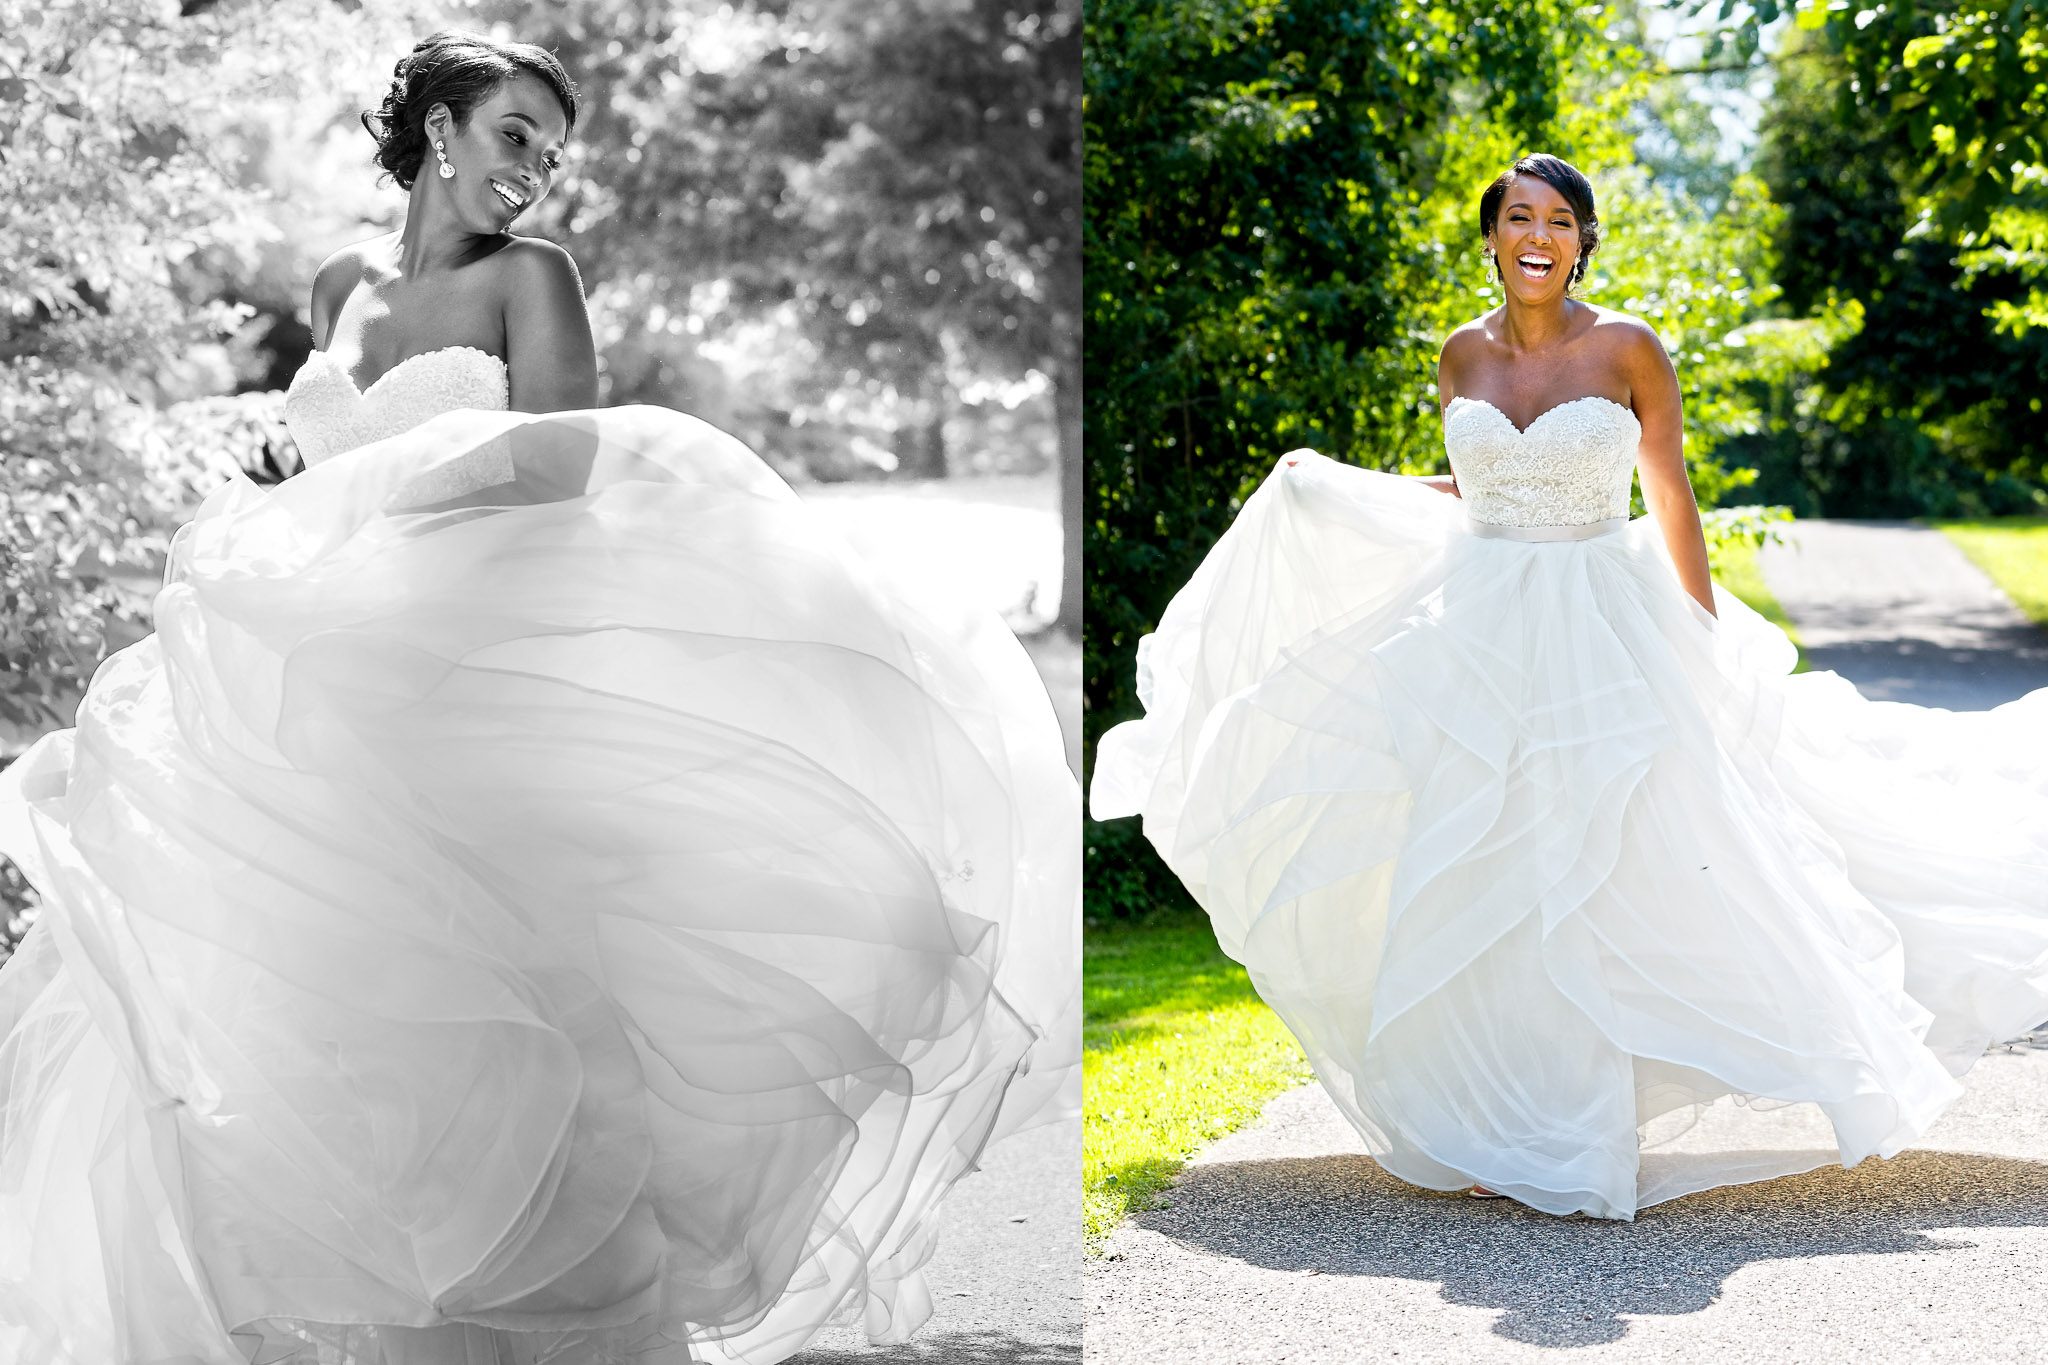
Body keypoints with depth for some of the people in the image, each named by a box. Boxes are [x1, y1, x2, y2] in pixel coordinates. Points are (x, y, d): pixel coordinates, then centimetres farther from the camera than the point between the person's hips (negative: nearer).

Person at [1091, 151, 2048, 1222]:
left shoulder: (1629, 349, -3)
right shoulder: (1464, 354, 7)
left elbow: (1673, 505, 2)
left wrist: (1708, 656, 3)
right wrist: (1330, 482, 12)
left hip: (1603, 638, -3)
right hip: (1478, 636, 3)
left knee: (1603, 880, -6)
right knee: (1477, 886, 1)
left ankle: (1591, 1135, 2)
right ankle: (1495, 1131, 11)